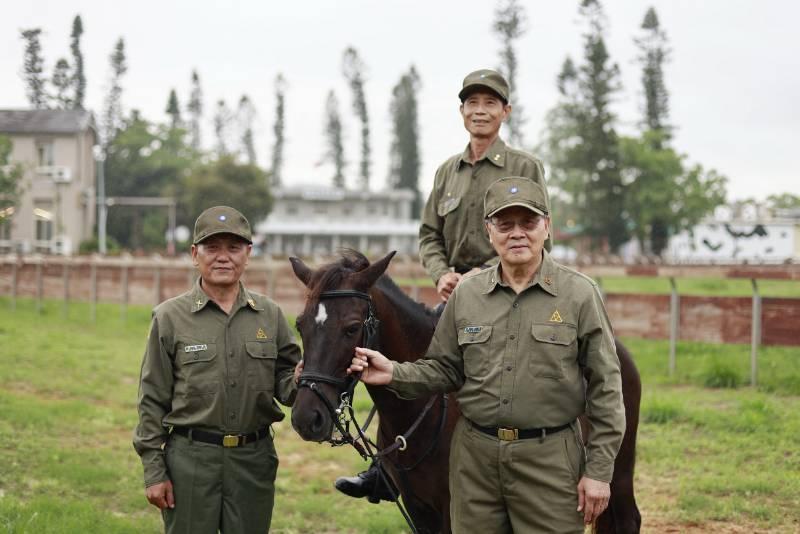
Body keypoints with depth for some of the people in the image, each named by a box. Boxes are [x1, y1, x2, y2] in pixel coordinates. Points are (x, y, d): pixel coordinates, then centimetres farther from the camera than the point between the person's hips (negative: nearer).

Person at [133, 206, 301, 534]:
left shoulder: (270, 315, 5)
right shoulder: (170, 317, -2)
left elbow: (284, 380, 9)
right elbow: (152, 401, -1)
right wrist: (153, 472, -5)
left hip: (254, 458, 2)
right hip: (190, 458, -2)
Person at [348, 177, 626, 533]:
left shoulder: (580, 294, -4)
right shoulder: (465, 295, 5)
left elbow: (604, 387, -4)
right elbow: (445, 370, 12)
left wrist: (598, 470, -6)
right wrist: (394, 374, -7)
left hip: (549, 457, -3)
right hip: (475, 455, 3)